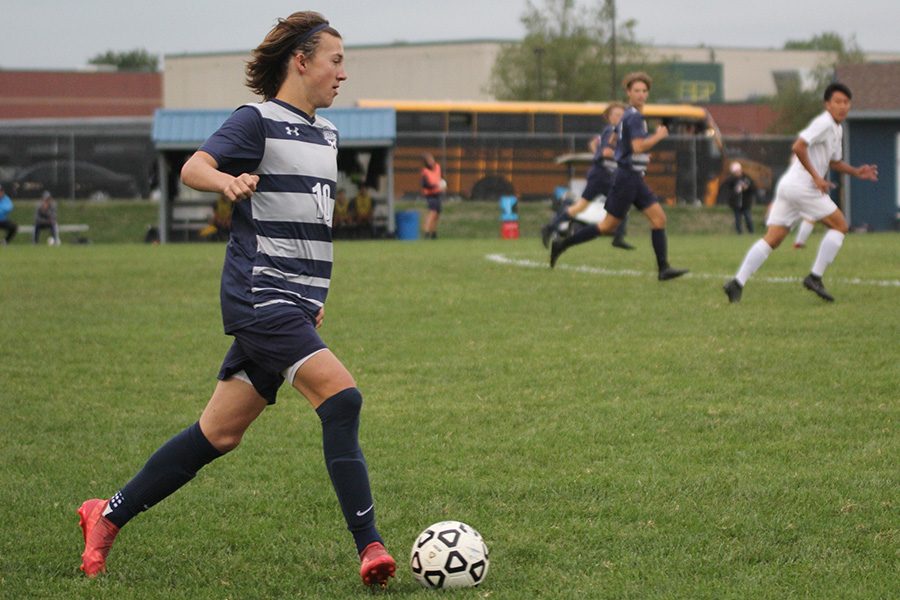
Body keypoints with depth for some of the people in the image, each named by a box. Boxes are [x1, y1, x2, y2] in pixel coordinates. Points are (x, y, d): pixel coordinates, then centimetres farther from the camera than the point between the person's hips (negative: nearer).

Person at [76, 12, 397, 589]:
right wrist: (228, 180, -42)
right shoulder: (257, 120, -7)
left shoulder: (326, 134, 19)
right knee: (342, 395, -21)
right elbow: (193, 167, -20)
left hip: (294, 303, 9)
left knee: (220, 434, 9)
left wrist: (315, 294, 30)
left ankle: (109, 515, 21)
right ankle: (369, 546, -21)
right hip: (260, 296, -9)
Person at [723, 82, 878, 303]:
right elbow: (798, 147, -21)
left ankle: (737, 283, -7)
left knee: (772, 239, 3)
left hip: (788, 186, 9)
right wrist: (816, 177, -20)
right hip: (802, 185, -9)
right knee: (840, 226, 0)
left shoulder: (837, 130, 22)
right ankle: (814, 278, -3)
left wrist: (856, 172, 19)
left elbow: (834, 162, 34)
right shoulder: (824, 123, -10)